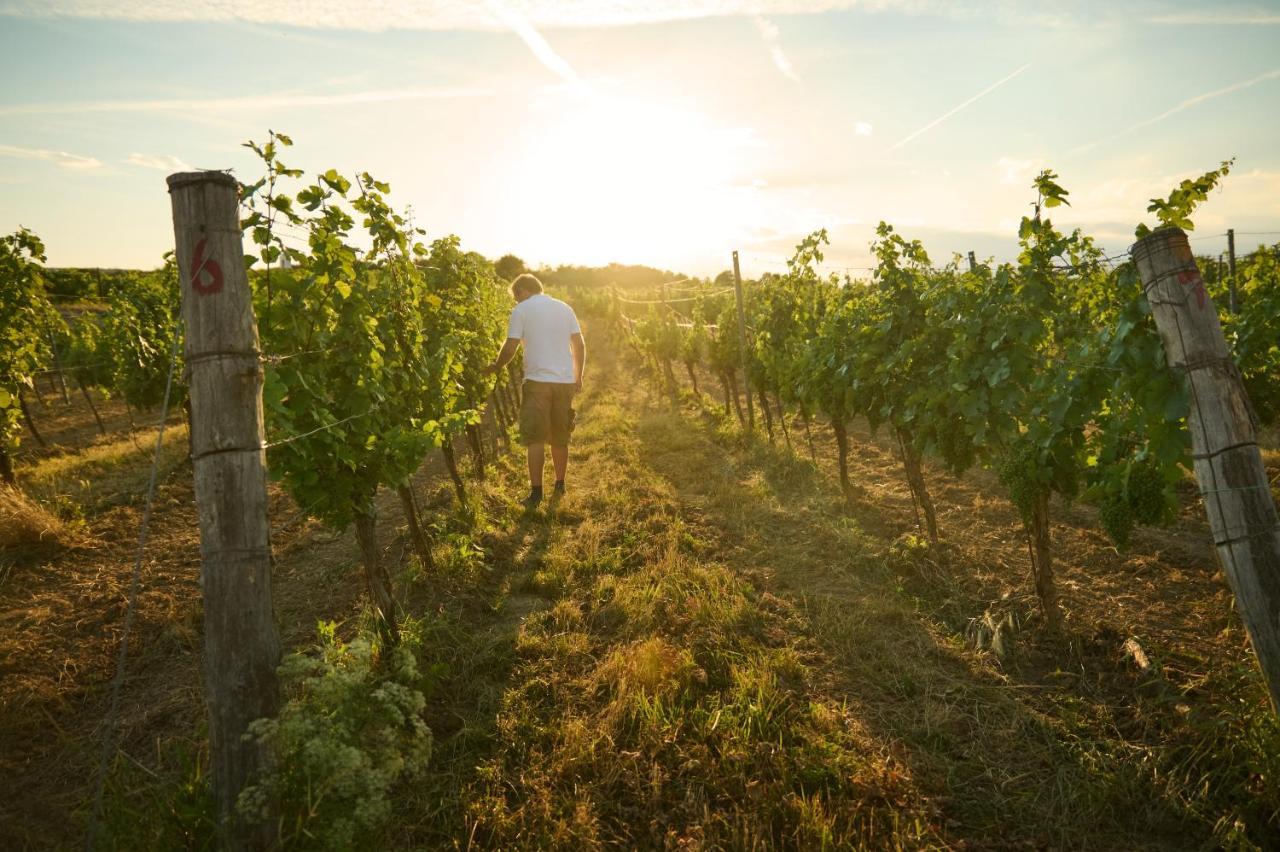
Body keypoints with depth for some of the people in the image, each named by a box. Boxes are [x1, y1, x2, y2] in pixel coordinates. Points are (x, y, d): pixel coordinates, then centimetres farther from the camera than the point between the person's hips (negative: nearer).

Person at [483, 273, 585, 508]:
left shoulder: (521, 310, -1)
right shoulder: (564, 308, 13)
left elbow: (510, 348, -6)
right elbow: (579, 345, 10)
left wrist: (495, 367, 11)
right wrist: (578, 376, 19)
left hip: (538, 381, -5)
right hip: (565, 381, 5)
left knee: (535, 438, -1)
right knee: (560, 438, 15)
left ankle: (536, 491, -4)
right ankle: (560, 485, 25)